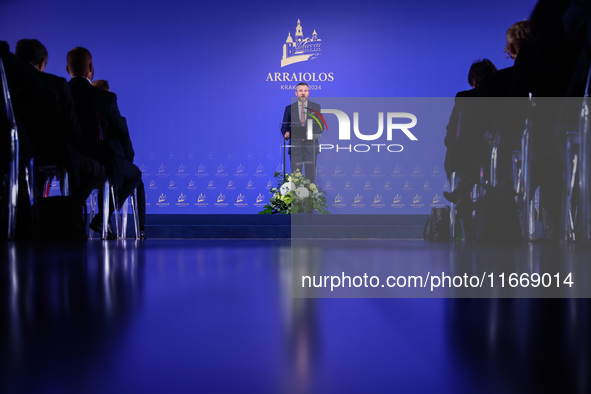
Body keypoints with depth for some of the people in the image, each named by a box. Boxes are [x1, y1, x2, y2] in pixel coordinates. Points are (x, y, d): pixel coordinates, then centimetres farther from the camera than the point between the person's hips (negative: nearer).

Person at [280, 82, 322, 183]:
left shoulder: (316, 107, 8)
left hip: (311, 145, 0)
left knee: (311, 175, 1)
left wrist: (313, 135, -12)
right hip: (295, 146, 0)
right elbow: (284, 127, 12)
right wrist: (286, 133, -11)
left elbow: (320, 126, 7)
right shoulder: (289, 108, 9)